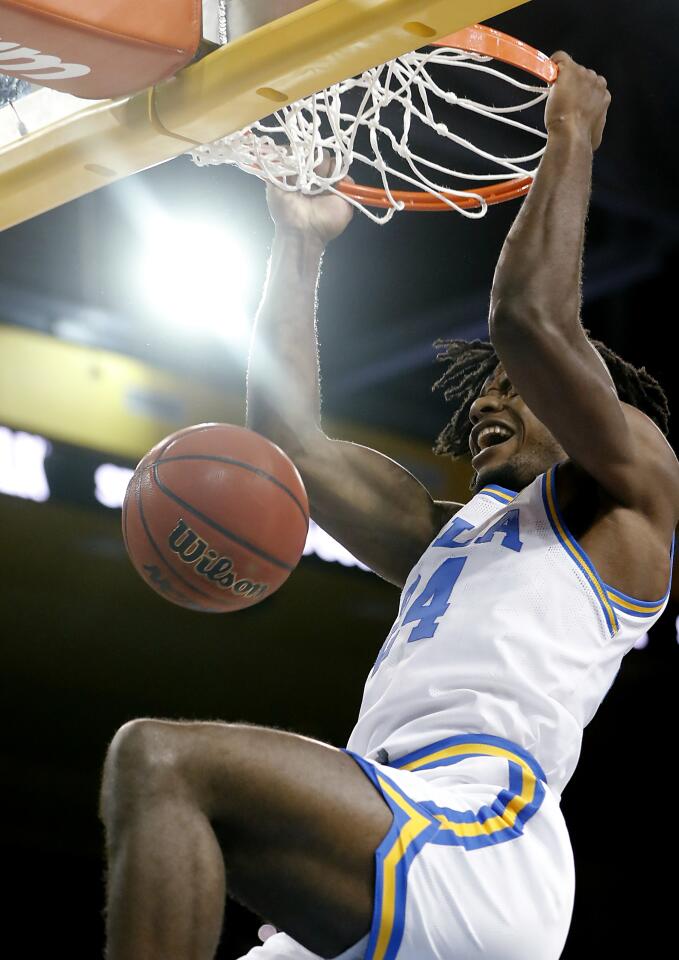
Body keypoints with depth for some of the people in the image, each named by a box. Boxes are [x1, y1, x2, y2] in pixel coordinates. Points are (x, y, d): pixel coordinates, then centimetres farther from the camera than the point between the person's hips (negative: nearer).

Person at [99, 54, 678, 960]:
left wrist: (572, 138, 11)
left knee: (158, 759, -26)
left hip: (480, 836, -9)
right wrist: (301, 245, 37)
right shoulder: (445, 535, 36)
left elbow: (531, 315, -1)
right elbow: (291, 438, 34)